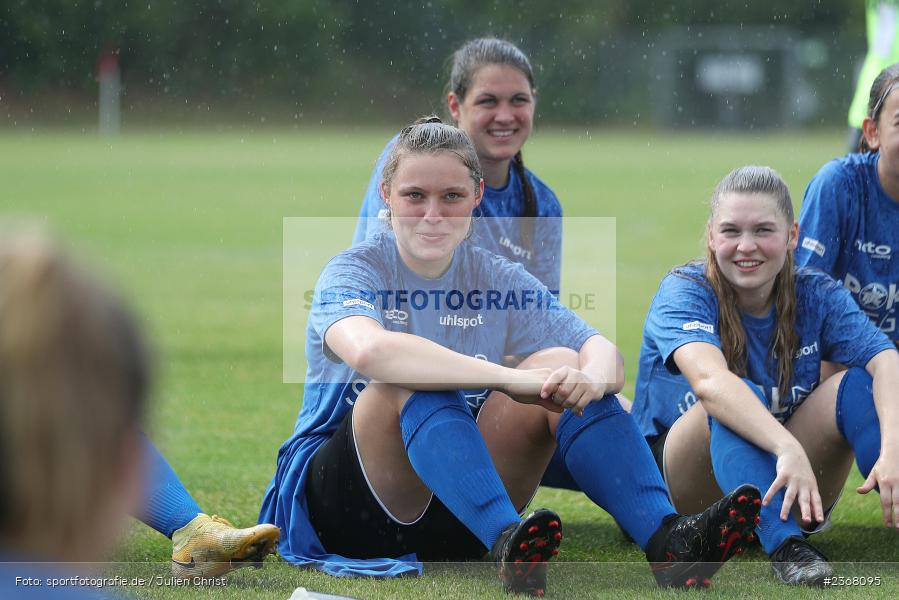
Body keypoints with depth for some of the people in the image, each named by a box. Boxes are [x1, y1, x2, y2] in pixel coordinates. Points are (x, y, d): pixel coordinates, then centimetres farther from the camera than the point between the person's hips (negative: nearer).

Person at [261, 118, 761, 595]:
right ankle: (508, 543, -52)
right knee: (412, 383, -32)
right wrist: (514, 379, -38)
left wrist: (591, 376, -32)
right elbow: (367, 349, -33)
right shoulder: (354, 272, -8)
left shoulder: (497, 280, 6)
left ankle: (667, 539, -33)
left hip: (456, 510, 4)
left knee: (561, 363, -15)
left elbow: (604, 352, -6)